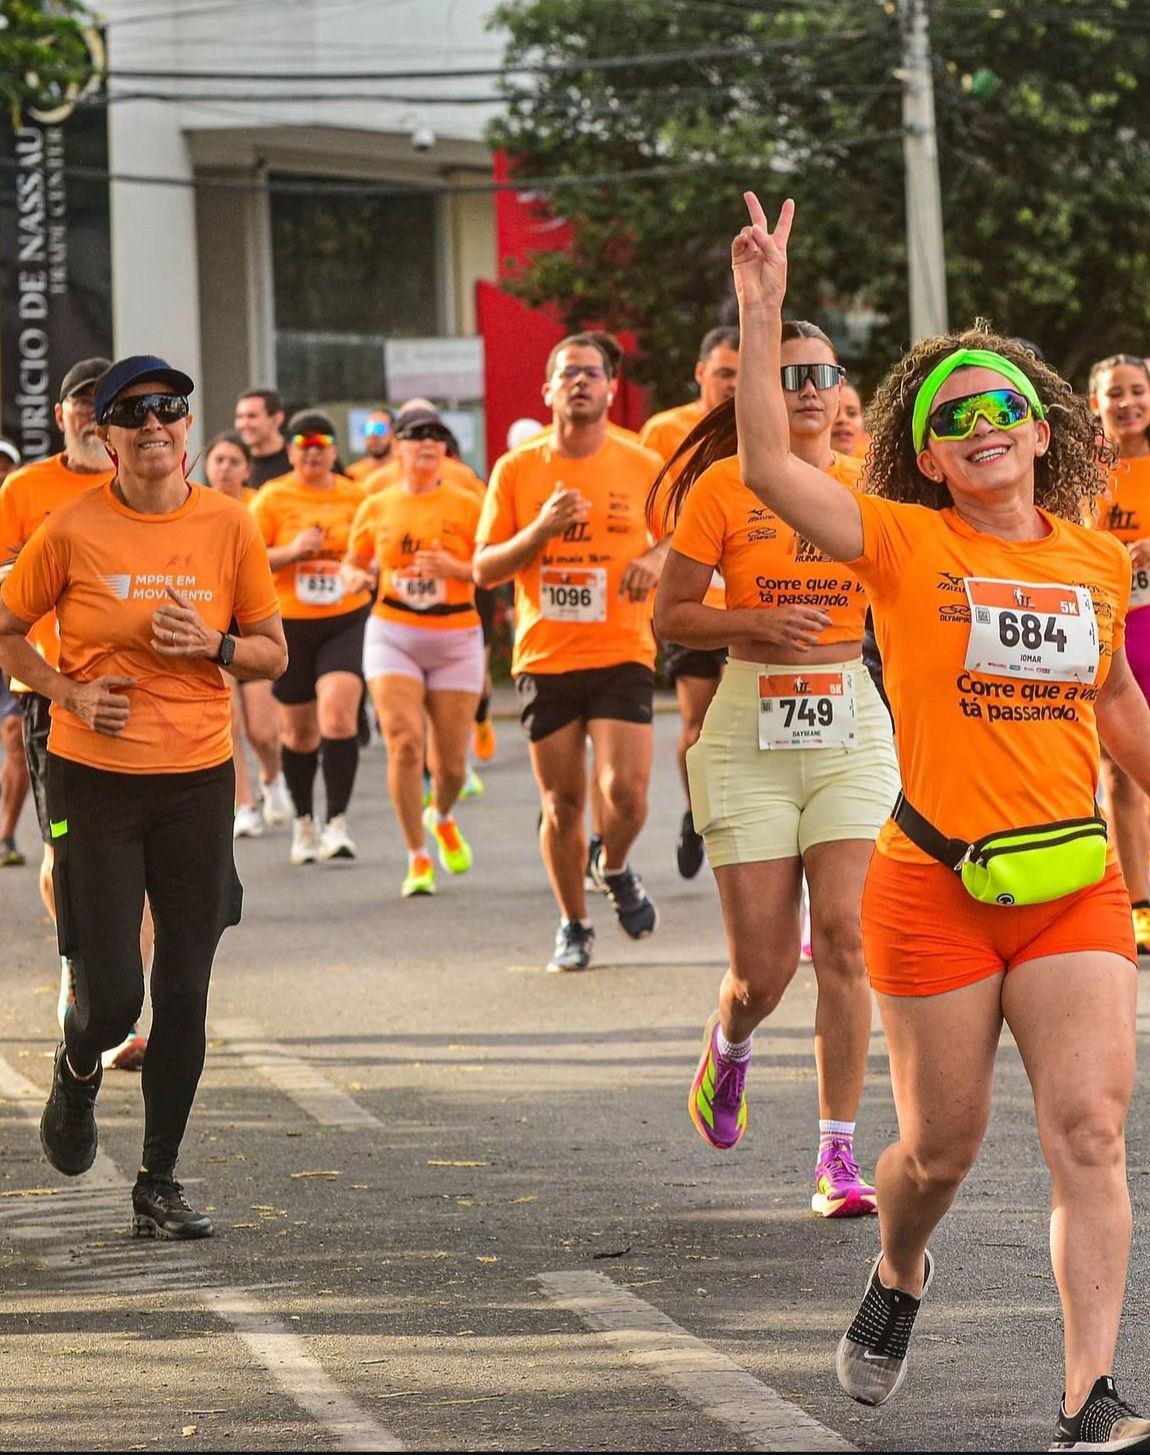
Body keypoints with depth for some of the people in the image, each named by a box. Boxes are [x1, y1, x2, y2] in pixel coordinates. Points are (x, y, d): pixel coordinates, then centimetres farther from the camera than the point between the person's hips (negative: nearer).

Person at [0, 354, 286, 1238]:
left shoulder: (228, 527, 0)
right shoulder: (71, 531, -6)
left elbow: (273, 653, 9)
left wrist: (213, 645, -12)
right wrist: (72, 694, -10)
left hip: (198, 778, 2)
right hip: (94, 779, -2)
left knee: (184, 992, 3)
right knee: (112, 995, -6)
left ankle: (160, 1182, 17)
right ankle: (79, 1069, 31)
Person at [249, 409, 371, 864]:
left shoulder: (356, 497, 4)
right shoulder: (273, 498, -1)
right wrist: (292, 551, -18)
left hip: (347, 621, 0)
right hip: (291, 623, 0)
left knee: (338, 713, -20)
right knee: (299, 729, 11)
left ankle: (338, 820, -16)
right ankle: (304, 821, 30)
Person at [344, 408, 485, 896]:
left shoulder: (466, 505, -1)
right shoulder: (376, 508, 4)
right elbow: (353, 563, 17)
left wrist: (453, 568, -21)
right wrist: (355, 577, -7)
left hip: (456, 640, 0)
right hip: (393, 636, 0)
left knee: (451, 760, 3)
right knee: (404, 743, -17)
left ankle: (442, 817, 40)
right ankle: (418, 860, -6)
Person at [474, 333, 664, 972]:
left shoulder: (645, 467, 1)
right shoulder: (517, 471, 2)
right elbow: (484, 568, 2)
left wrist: (656, 561, -8)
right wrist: (541, 530, -14)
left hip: (622, 655, -1)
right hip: (545, 660, 1)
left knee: (626, 793, -14)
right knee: (562, 805, 4)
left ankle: (617, 871, 20)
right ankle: (574, 925, 23)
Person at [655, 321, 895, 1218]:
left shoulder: (866, 487, 5)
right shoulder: (723, 487, -2)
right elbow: (671, 615, 0)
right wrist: (758, 622, -16)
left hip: (851, 722, 1)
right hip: (751, 731, -1)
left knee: (842, 935, -12)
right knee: (763, 968, -1)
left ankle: (839, 1156, -4)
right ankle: (727, 1048, 37)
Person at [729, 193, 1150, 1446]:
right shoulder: (906, 545, -6)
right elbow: (766, 467, -20)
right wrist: (762, 316, -27)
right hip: (935, 892, -2)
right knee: (942, 1145, 9)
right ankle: (897, 1282, 43)